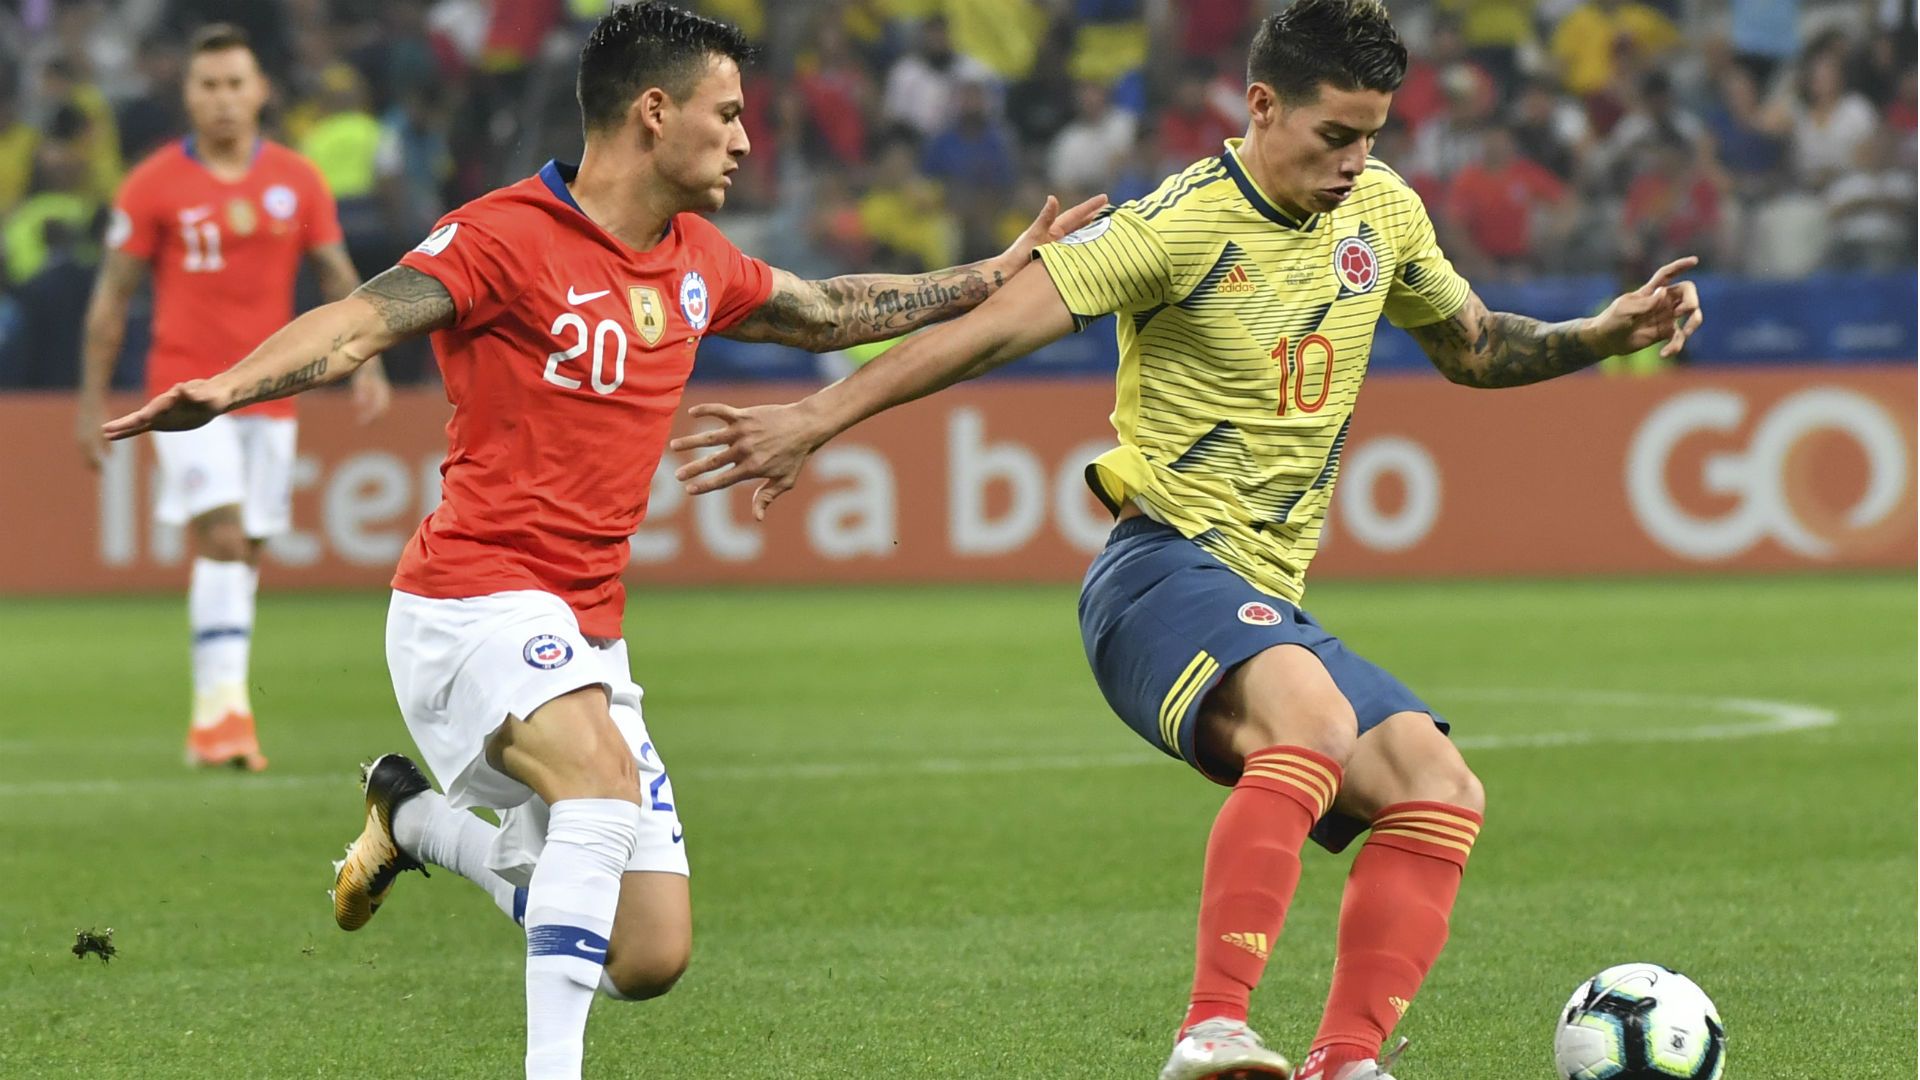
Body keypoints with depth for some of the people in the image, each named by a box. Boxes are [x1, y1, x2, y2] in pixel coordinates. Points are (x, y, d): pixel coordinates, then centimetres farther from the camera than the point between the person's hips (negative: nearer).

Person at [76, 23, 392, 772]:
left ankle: (211, 721, 15)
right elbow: (112, 296, 3)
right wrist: (92, 399, 1)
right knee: (222, 536, -18)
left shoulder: (298, 182, 6)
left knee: (245, 555, 6)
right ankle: (223, 705, -21)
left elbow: (338, 279, 10)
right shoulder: (154, 186, -1)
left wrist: (366, 363, -4)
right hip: (187, 387, -3)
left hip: (269, 394, 3)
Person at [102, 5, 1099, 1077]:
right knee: (604, 773, -36)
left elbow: (829, 312, 30)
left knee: (651, 959, 3)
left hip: (587, 632, 8)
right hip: (475, 598, -8)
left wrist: (1000, 276, 31)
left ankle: (420, 821, 26)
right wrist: (227, 387, -40)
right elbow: (363, 321, -22)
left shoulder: (698, 262, 13)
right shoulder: (508, 236, -10)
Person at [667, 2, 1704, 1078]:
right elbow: (995, 328, -16)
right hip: (1163, 567, -8)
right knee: (1313, 717, -36)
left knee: (1441, 790, -8)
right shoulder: (1182, 224, -11)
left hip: (1267, 599, 8)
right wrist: (816, 418, -21)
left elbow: (1473, 346, 29)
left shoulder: (1383, 210, 11)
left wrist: (1606, 335, 13)